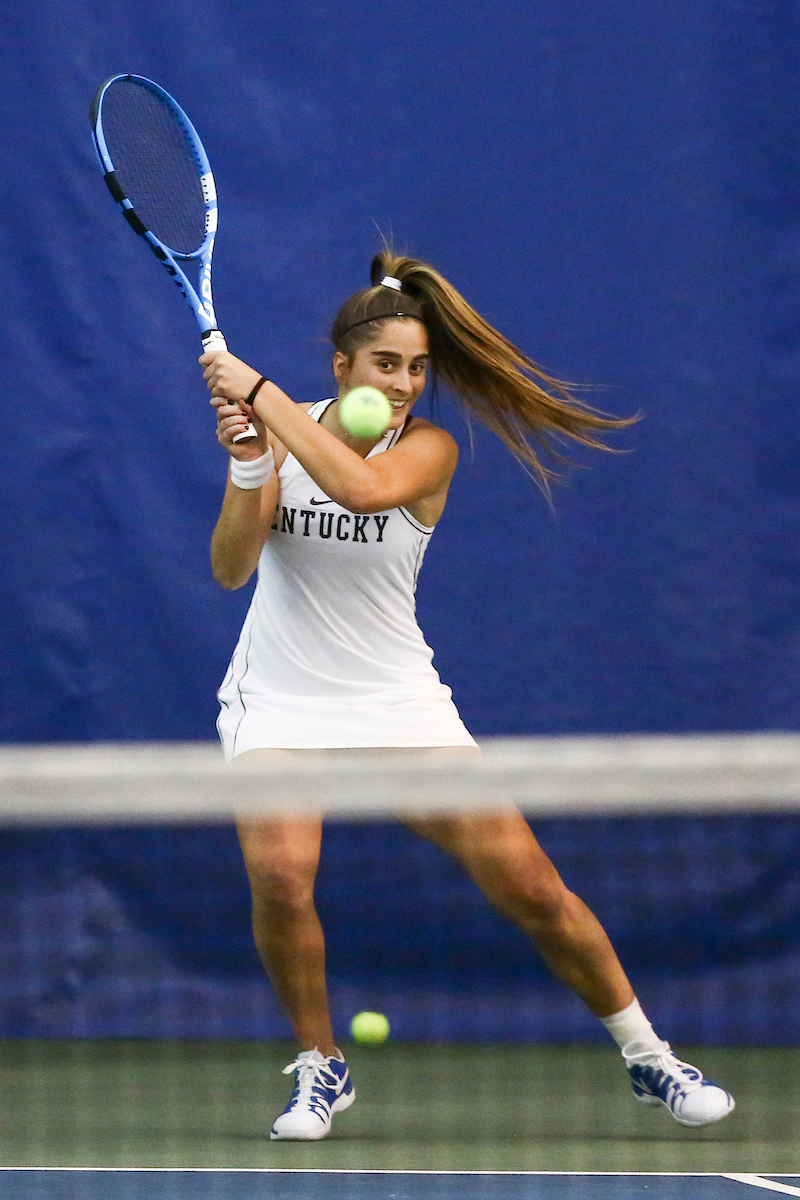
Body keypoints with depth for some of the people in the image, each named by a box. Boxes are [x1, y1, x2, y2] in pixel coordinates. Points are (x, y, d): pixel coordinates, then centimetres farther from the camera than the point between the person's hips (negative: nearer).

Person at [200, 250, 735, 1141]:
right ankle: (320, 1066, -3)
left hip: (396, 698, 0)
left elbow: (365, 488, -31)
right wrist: (247, 468, -27)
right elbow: (231, 569, -10)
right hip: (280, 698, 0)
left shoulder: (427, 449, -8)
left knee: (531, 888, -7)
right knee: (279, 874, -27)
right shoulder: (285, 429, -2)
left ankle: (647, 1058, 13)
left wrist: (260, 395, -29)